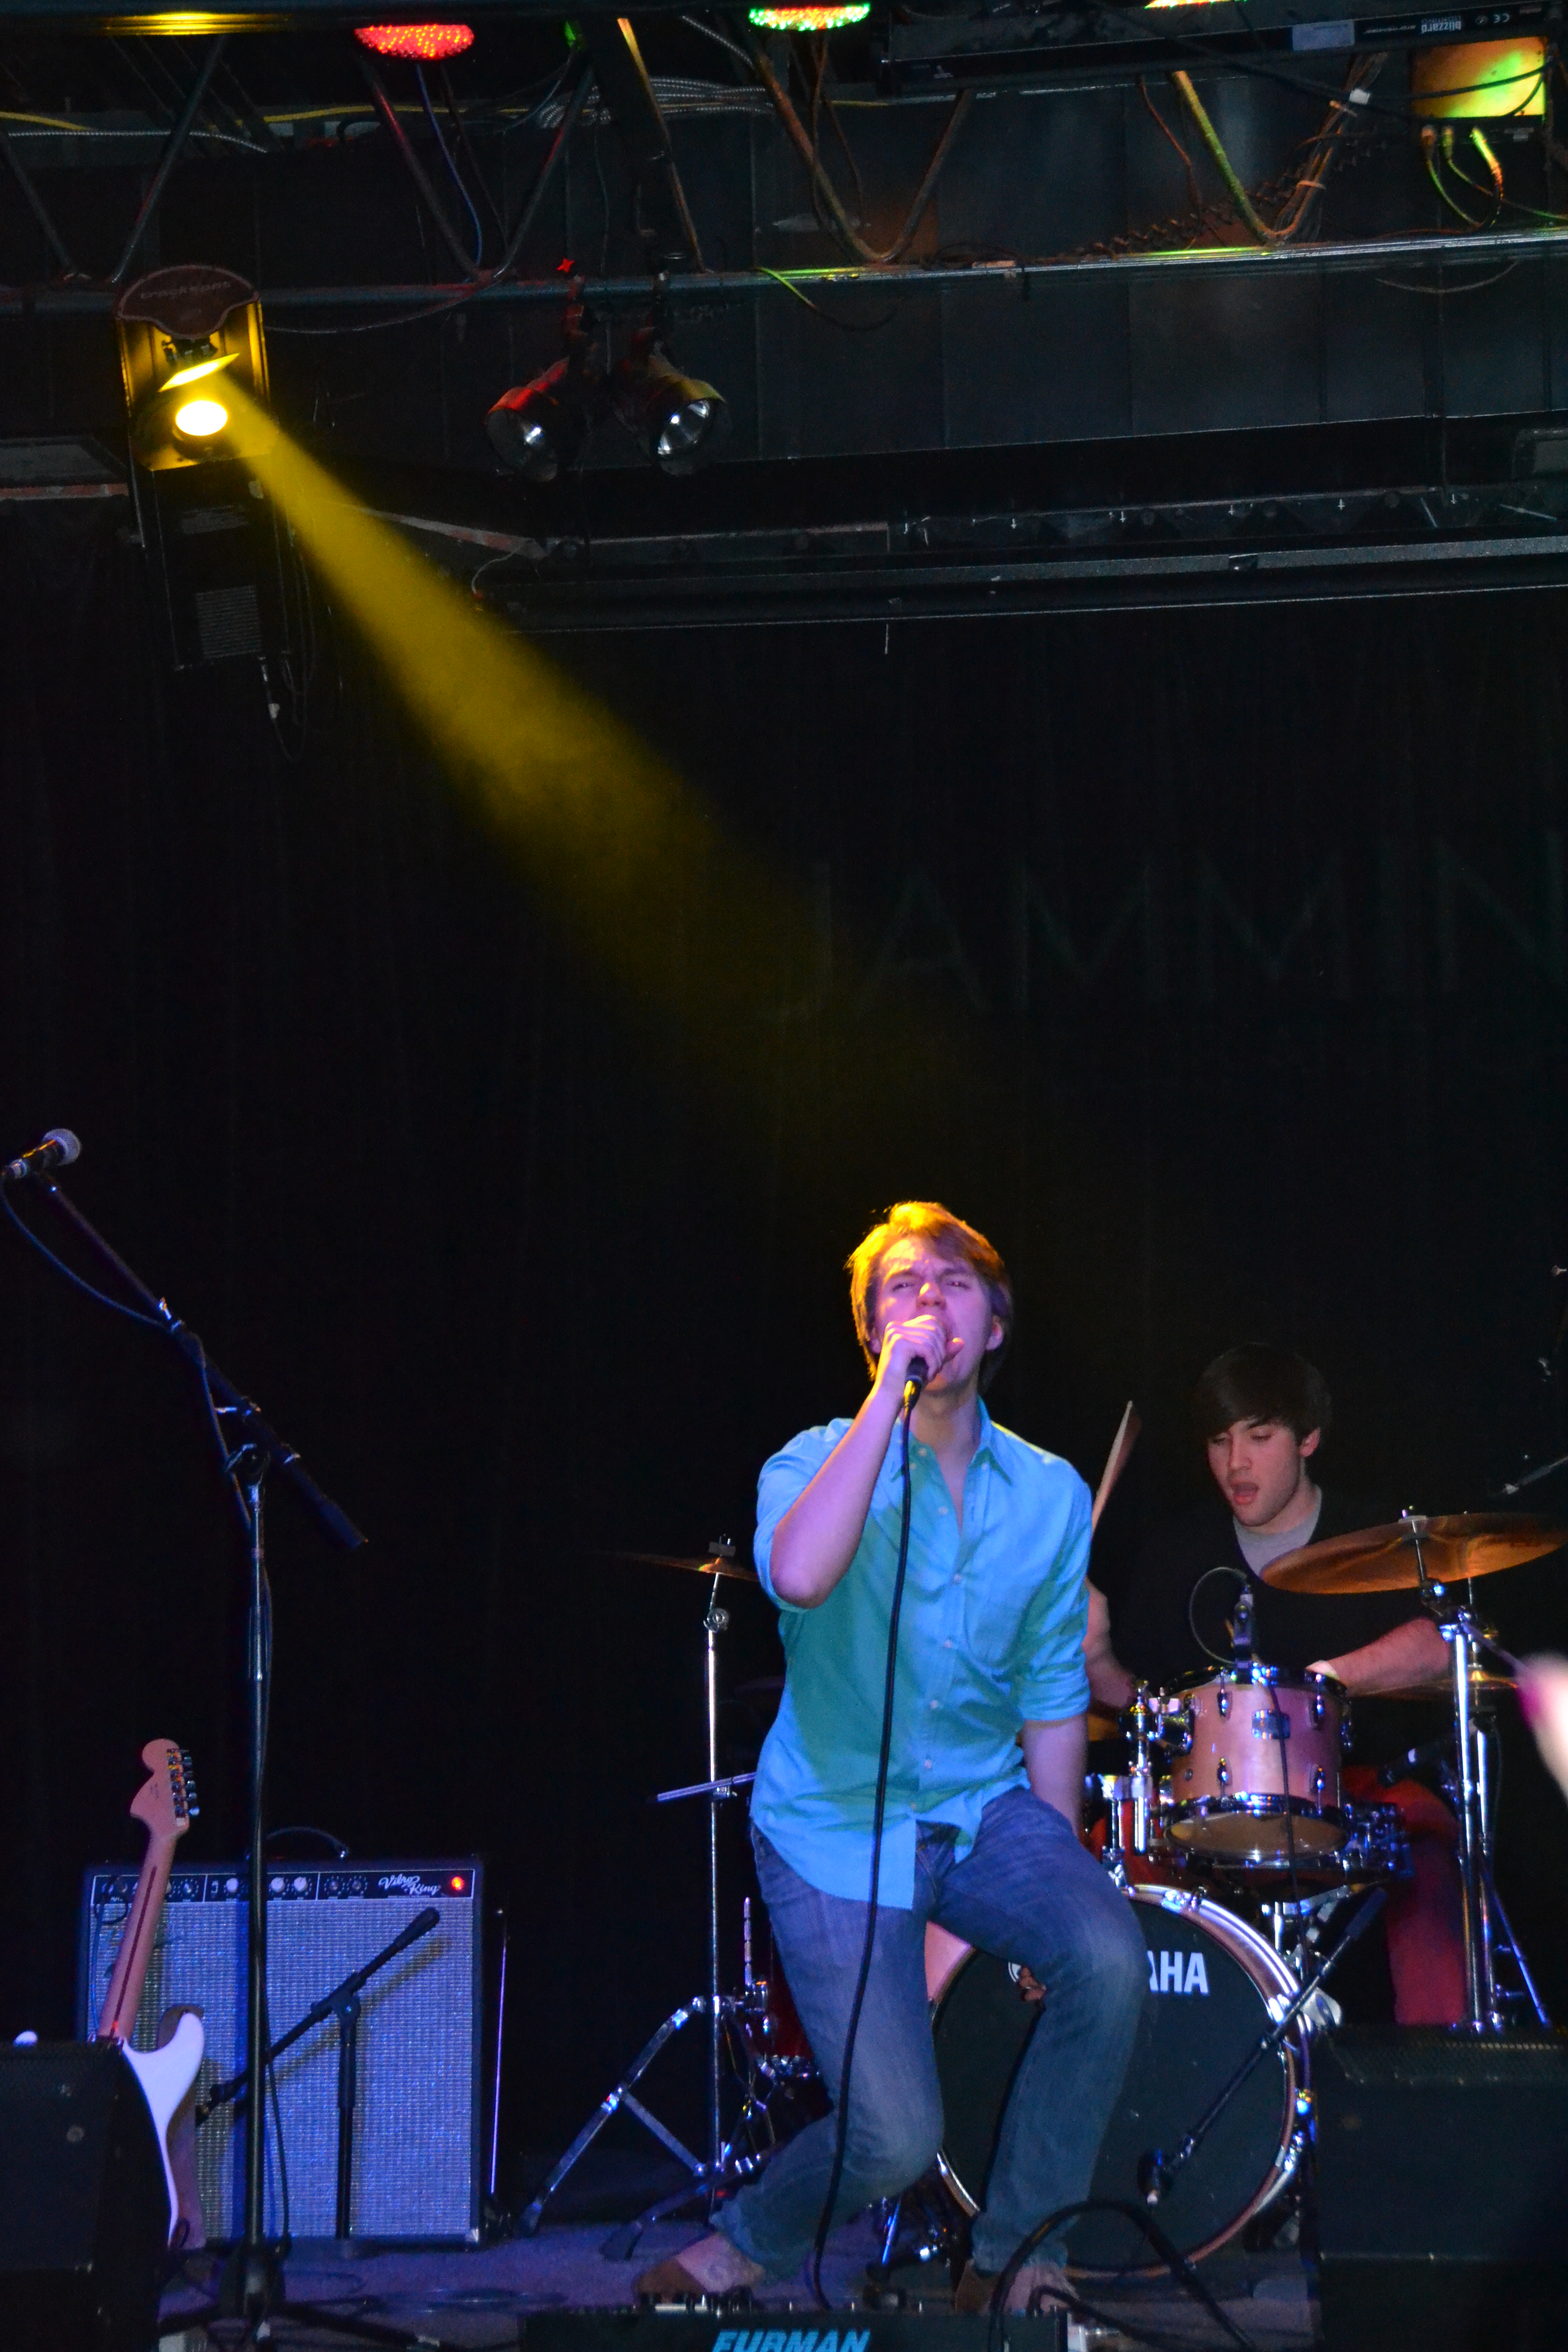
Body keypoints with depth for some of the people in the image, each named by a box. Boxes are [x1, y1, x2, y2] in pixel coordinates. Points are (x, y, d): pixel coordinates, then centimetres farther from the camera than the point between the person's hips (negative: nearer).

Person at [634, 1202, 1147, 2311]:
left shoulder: (1051, 1494, 3)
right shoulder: (819, 1463, -9)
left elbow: (1053, 1702, 9)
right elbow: (799, 1575, -34)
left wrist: (1057, 1881, 3)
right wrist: (891, 1390, -31)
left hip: (986, 1811, 4)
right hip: (837, 1829, -4)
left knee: (1109, 1957, -27)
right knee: (896, 2140, -16)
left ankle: (1015, 2253, -7)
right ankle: (749, 2243, 18)